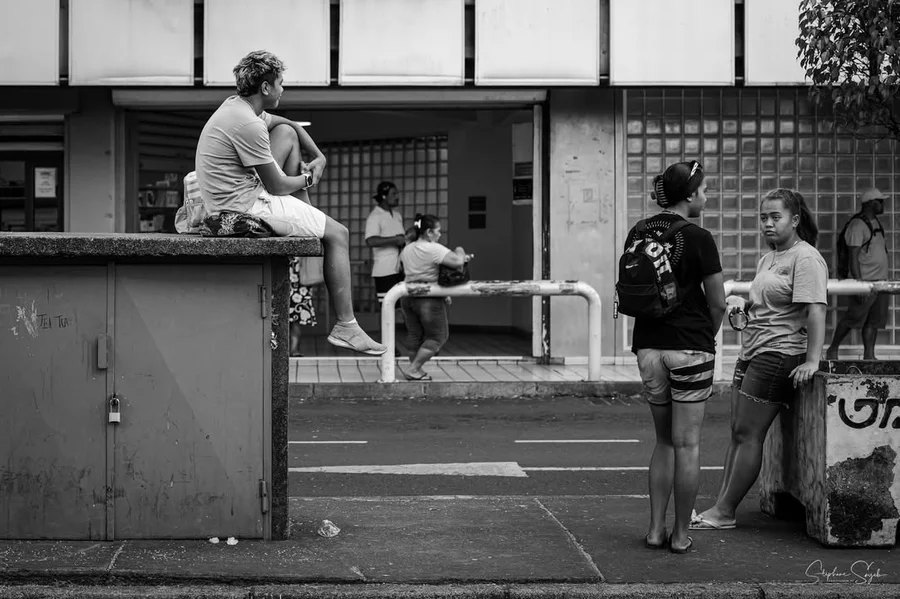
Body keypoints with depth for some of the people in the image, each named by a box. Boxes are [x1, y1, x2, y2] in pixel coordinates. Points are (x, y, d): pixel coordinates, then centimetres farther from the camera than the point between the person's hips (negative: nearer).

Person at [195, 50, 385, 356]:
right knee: (338, 234, -1)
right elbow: (277, 186, -18)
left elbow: (290, 124, 25)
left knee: (287, 134, 17)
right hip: (245, 209, -10)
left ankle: (306, 214, 20)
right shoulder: (248, 125, -24)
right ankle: (346, 327, 3)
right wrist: (307, 178, 2)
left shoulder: (236, 106, 7)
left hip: (236, 197, 10)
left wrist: (319, 156, 14)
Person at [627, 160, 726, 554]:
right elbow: (718, 303, -7)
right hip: (690, 348, -5)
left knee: (664, 441, 16)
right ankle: (681, 535, 9)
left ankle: (656, 530, 15)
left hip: (647, 347, 5)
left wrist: (651, 331, 15)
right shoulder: (698, 239, -11)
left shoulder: (637, 234, 5)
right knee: (687, 444, 3)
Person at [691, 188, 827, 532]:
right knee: (738, 432, 8)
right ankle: (722, 506, 11)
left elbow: (815, 310, -21)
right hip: (752, 354, 10)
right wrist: (743, 303, 8)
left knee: (748, 434, -7)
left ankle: (724, 513, -1)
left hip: (779, 356, -10)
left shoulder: (805, 258, -12)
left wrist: (812, 360, -27)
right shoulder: (769, 259, 18)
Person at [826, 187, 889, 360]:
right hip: (865, 281, -9)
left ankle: (869, 355, 11)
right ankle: (832, 350, 7)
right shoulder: (857, 225, -13)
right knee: (853, 318, -5)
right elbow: (853, 257, -17)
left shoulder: (876, 222, 16)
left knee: (874, 320, 7)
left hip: (880, 281, 9)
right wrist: (859, 282, -24)